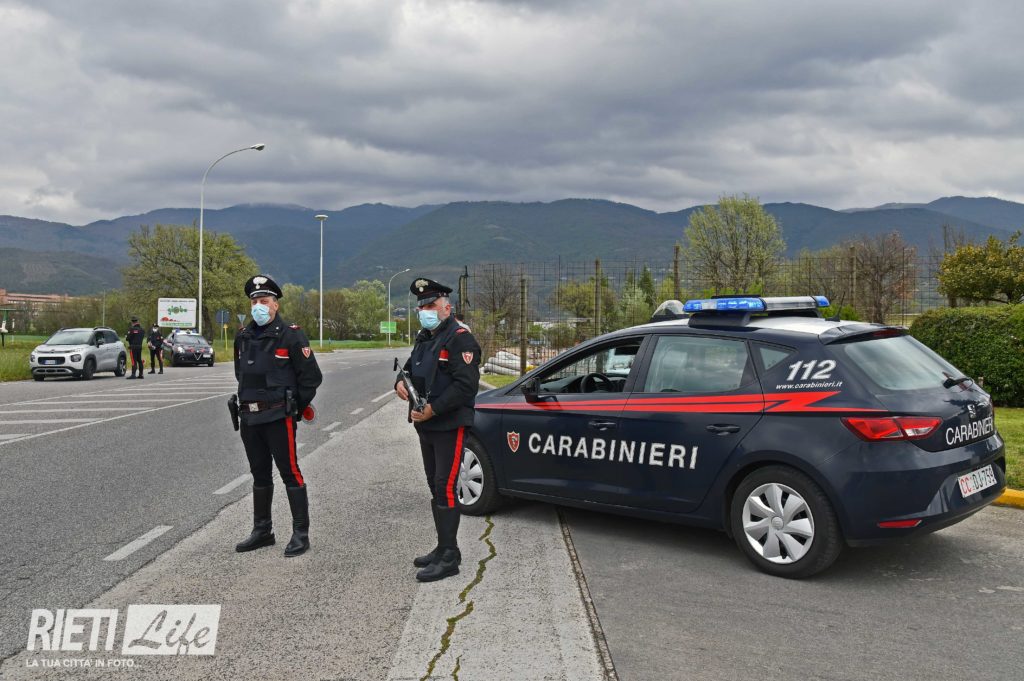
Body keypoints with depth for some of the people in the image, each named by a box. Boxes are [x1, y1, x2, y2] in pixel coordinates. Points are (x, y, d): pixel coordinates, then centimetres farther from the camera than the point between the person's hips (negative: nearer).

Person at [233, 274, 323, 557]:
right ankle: (262, 531, 26)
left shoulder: (291, 335, -9)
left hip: (279, 417, -7)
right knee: (260, 475, 15)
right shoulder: (243, 336, 10)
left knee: (290, 473, -3)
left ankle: (301, 534, 4)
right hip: (249, 417, 7)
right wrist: (248, 400, 16)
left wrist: (295, 407, -3)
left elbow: (312, 376, -8)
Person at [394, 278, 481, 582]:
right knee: (436, 488, 15)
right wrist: (400, 382, 1)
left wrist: (432, 409, -24)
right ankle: (443, 548, 26)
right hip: (426, 426, 9)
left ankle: (449, 557, -3)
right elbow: (410, 367, 25)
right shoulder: (424, 338, 16)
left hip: (449, 426, -9)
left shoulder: (460, 338, -13)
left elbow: (466, 385, -21)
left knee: (445, 490, -9)